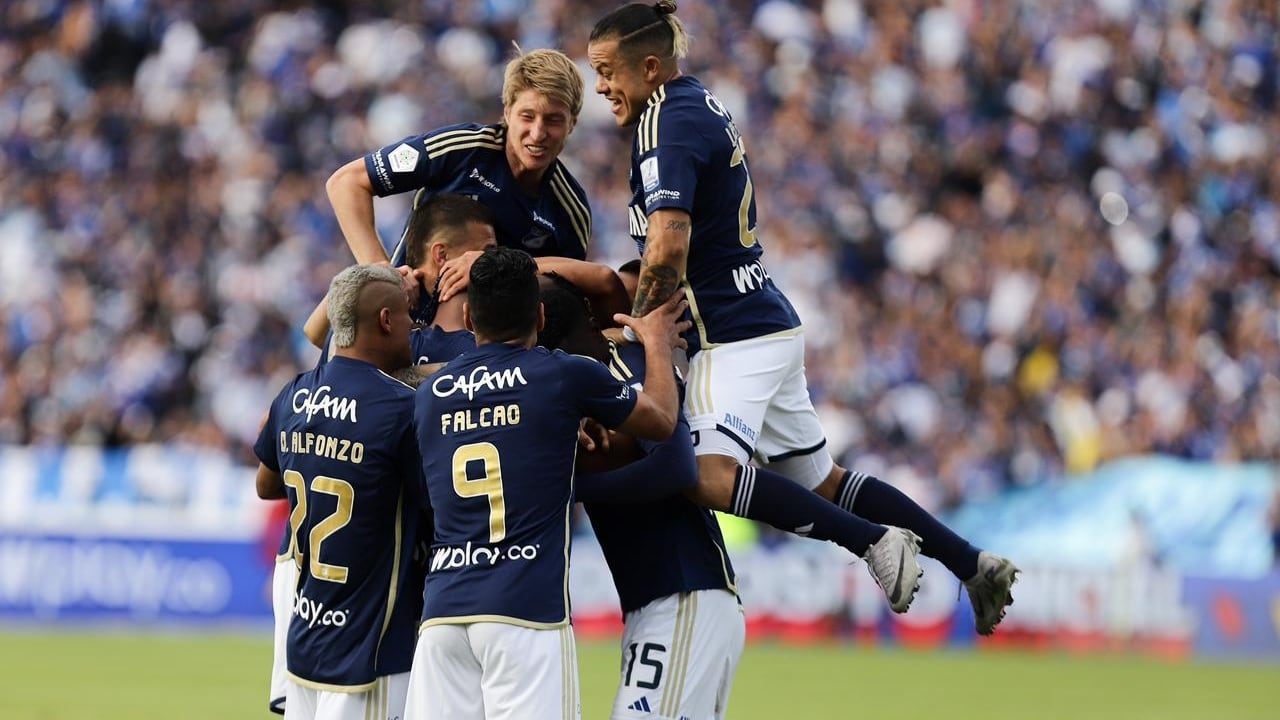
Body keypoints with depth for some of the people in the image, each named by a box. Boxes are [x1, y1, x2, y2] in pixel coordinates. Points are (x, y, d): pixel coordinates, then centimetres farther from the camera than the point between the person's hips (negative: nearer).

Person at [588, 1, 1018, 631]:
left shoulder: (667, 124, -14)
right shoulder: (701, 104, 16)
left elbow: (667, 247, -26)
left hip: (733, 337, -10)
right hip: (768, 325, 10)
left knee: (707, 476, -27)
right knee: (820, 481, 17)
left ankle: (874, 541, -25)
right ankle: (971, 563, 20)